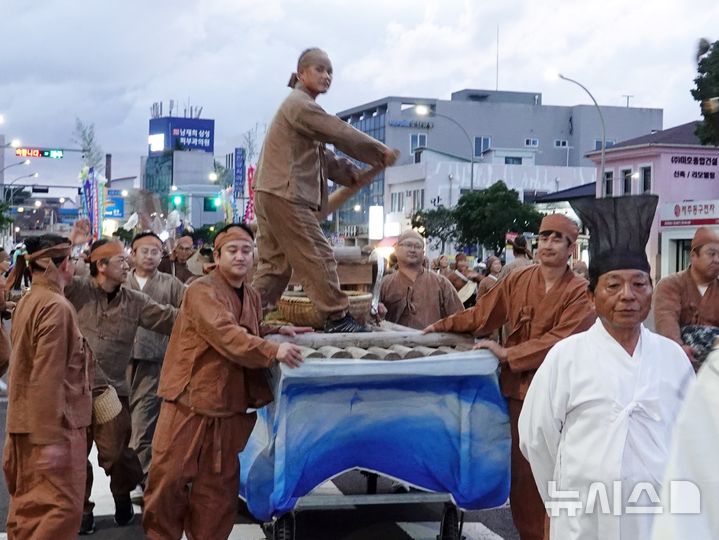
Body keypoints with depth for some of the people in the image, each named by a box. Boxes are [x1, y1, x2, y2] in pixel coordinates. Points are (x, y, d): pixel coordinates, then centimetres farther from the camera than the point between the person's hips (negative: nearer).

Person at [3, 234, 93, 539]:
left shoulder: (27, 302, 10)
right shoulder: (56, 306, -17)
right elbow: (49, 379, -22)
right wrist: (51, 438, -22)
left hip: (25, 422, 9)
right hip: (53, 423, -9)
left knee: (29, 505, 13)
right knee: (63, 505, -6)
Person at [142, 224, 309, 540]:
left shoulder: (252, 298, 13)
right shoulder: (202, 291, -13)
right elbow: (227, 335, -27)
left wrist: (277, 332, 8)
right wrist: (273, 351, -38)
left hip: (230, 408, 6)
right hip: (189, 402, -6)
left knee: (218, 487, 10)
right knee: (170, 478, 0)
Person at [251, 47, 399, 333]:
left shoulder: (303, 106, 24)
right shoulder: (300, 103, -9)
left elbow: (323, 155, 21)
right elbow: (340, 132, -14)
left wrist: (350, 172, 8)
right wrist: (380, 152, -6)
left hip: (273, 194, 11)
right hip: (285, 195, -11)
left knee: (275, 262, 12)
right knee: (318, 256, -7)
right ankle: (337, 317, -3)